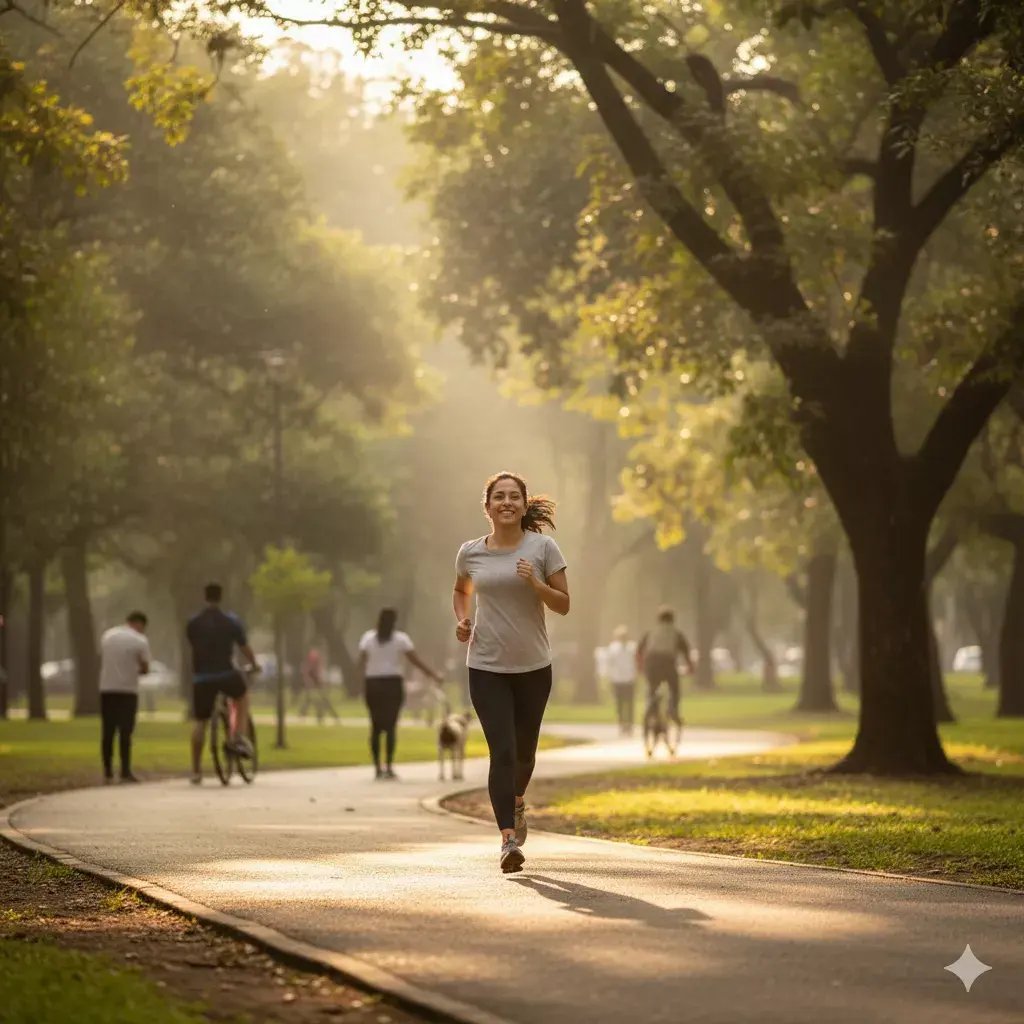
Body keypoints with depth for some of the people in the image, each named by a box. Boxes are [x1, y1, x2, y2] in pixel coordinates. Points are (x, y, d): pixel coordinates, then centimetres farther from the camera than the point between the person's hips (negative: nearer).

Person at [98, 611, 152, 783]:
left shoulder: (107, 635, 10)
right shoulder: (140, 641, -5)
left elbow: (101, 661, 14)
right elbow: (145, 668, -4)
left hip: (106, 689, 4)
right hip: (127, 690, -4)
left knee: (107, 732, 7)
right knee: (125, 732, -2)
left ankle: (107, 772, 8)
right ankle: (125, 772, -5)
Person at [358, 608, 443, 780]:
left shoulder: (368, 637, 4)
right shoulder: (401, 639, -1)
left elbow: (361, 662, -3)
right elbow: (415, 660, -3)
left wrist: (365, 679, 3)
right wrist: (433, 674, 5)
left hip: (373, 684, 2)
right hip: (393, 684, -2)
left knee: (376, 727, 7)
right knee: (390, 726, -3)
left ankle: (377, 767, 6)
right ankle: (389, 766, -11)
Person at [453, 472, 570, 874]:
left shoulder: (542, 548, -3)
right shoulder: (471, 553, 2)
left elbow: (563, 605, -3)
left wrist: (535, 583, -20)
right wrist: (462, 620, 2)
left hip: (533, 667, 1)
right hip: (486, 667, -1)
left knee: (524, 749, 13)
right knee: (502, 751, -13)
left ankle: (517, 801, 46)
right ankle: (508, 840, -17)